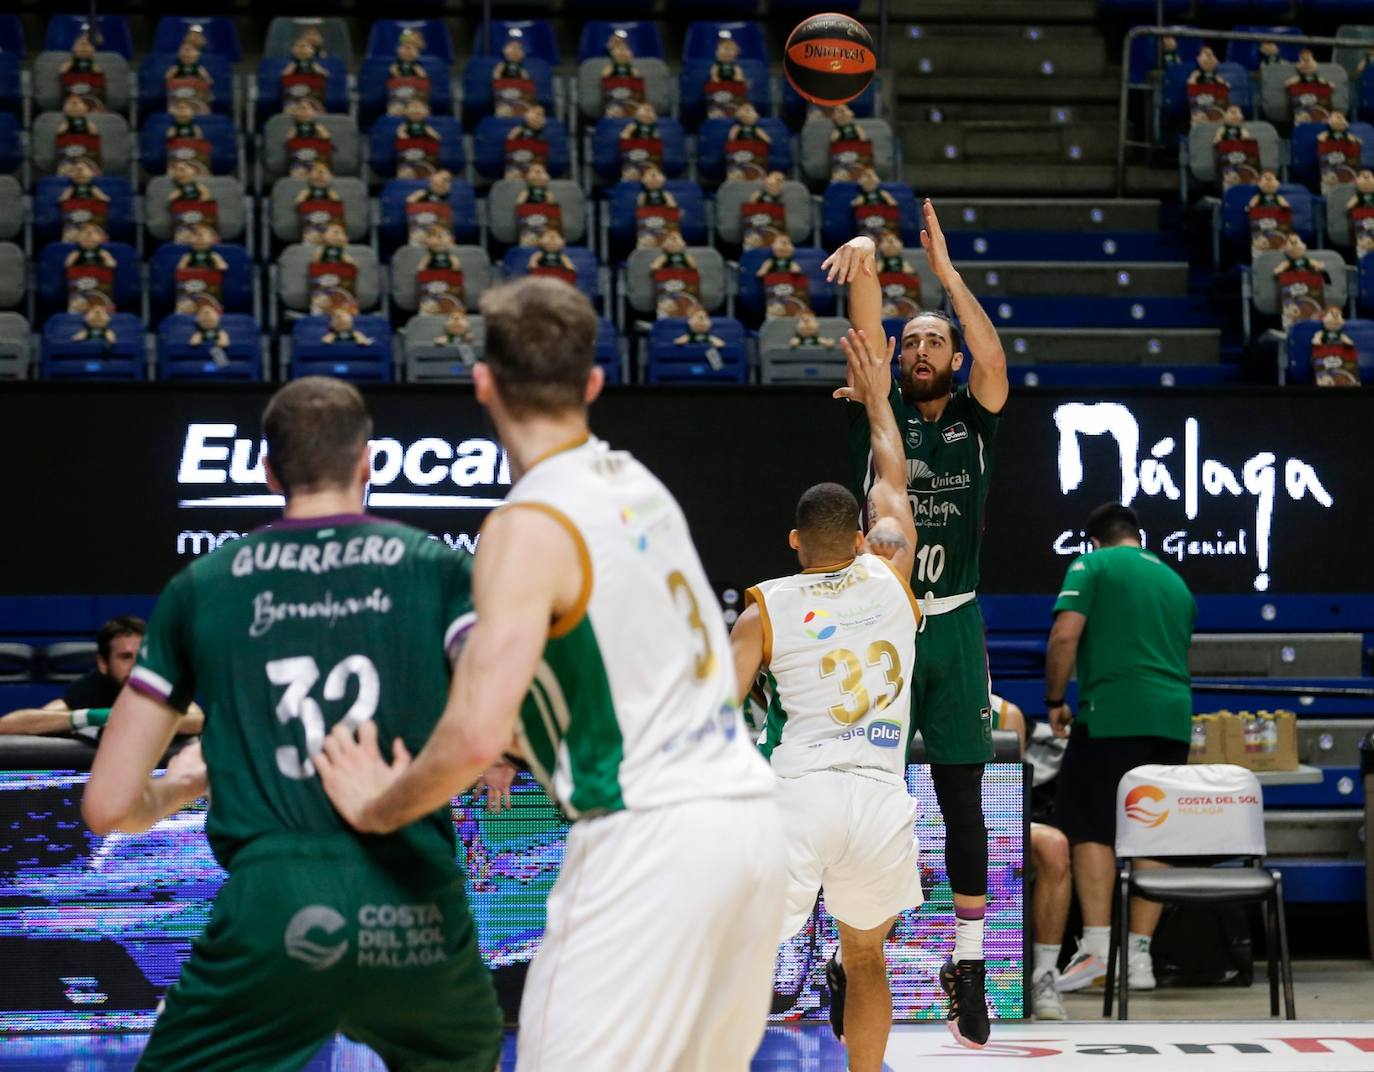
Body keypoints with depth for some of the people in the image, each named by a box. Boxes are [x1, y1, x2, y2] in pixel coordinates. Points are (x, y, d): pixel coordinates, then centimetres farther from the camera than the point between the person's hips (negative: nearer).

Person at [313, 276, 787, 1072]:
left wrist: (377, 806, -4)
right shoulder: (637, 484, 11)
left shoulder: (530, 527, -13)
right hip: (749, 813, 8)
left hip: (650, 841, -8)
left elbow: (476, 736, -20)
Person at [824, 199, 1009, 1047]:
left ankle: (969, 964, 8)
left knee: (963, 800, 3)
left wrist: (946, 270, -19)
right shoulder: (880, 413, 6)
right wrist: (866, 261, -28)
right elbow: (866, 336, -10)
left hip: (953, 628, 0)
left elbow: (994, 358, -12)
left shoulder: (976, 419, 7)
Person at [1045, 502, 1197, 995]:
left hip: (1113, 714, -5)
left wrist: (1055, 701, 2)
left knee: (1090, 828, -1)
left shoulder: (1092, 566, 4)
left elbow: (1065, 635, -8)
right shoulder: (1175, 581, 22)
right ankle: (1139, 955, 6)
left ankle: (1096, 948, -10)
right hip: (1174, 717, 5)